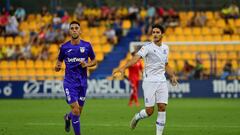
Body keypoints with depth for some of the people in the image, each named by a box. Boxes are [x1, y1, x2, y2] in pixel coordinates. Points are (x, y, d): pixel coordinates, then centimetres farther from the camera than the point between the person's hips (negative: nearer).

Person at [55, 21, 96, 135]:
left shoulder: (87, 46, 0)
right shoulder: (64, 47, -2)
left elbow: (94, 61, 10)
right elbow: (59, 61, 10)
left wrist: (87, 64, -11)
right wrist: (57, 67, -14)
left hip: (82, 82, 2)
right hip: (69, 82, -2)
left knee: (78, 112, 12)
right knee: (75, 110, -15)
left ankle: (68, 117, 47)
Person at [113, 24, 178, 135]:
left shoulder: (165, 48, 11)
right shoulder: (148, 47, -9)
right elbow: (136, 57, -25)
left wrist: (172, 76, 12)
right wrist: (123, 67, -41)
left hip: (162, 81, 5)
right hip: (149, 81, -5)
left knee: (162, 108, -5)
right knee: (149, 111, -5)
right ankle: (137, 117, 28)